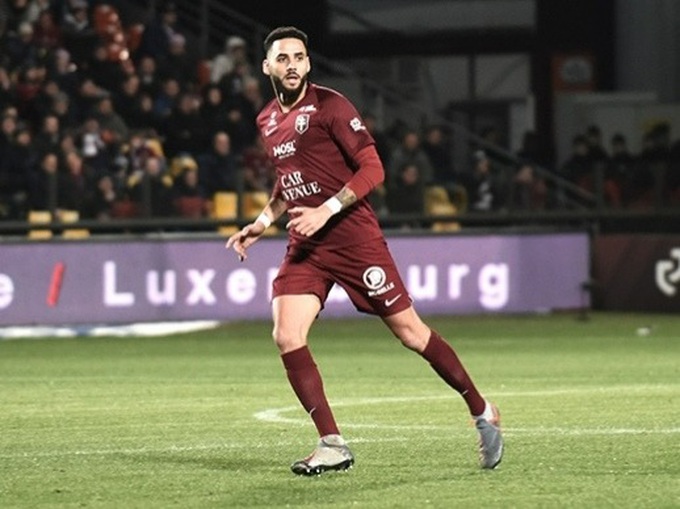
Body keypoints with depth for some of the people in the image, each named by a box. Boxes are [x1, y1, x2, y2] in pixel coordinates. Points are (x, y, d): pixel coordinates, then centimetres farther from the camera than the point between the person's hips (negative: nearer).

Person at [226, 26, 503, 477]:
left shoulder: (329, 105, -9)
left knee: (409, 330, -1)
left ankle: (483, 413, 15)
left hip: (353, 236, -6)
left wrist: (327, 210, -22)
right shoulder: (267, 121, 12)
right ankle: (333, 445, -6)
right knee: (287, 338, -12)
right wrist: (263, 222, 16)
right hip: (304, 246, 6)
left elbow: (372, 169, -13)